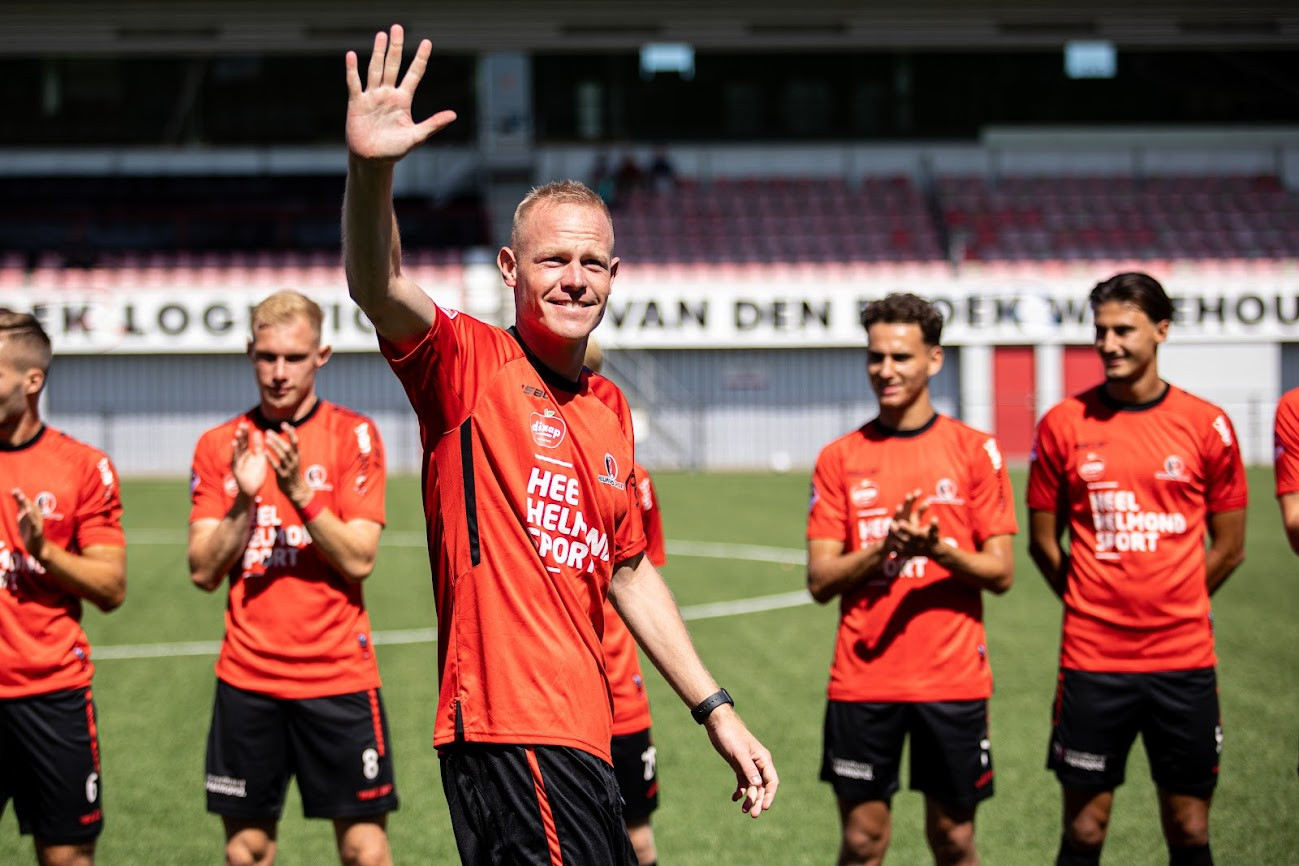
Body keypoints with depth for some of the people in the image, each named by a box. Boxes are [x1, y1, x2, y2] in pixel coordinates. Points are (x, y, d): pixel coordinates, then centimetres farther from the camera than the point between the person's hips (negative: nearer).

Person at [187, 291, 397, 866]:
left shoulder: (353, 435, -2)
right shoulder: (219, 446, 6)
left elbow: (359, 559, -10)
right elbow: (204, 572, 0)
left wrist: (300, 491, -21)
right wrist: (244, 501, -14)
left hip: (338, 675, -2)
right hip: (246, 678, 2)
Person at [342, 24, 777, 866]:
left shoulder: (610, 408, 16)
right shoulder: (471, 363, -4)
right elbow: (377, 287, -24)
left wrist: (716, 710, 24)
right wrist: (371, 170, -43)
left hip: (581, 732, 8)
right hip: (509, 726, -8)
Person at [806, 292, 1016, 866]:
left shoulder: (974, 450, 2)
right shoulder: (840, 458, 5)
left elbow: (1000, 572, 0)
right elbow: (820, 581, 1)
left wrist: (940, 549, -19)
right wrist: (885, 549, -16)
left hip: (953, 679, -1)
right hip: (861, 682, 1)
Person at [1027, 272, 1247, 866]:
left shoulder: (1207, 425, 0)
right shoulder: (1064, 424, 0)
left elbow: (1228, 547, 8)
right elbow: (1042, 541, 9)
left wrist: (1170, 608, 9)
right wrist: (1094, 606, 11)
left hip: (1184, 660, 1)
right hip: (1092, 661, 0)